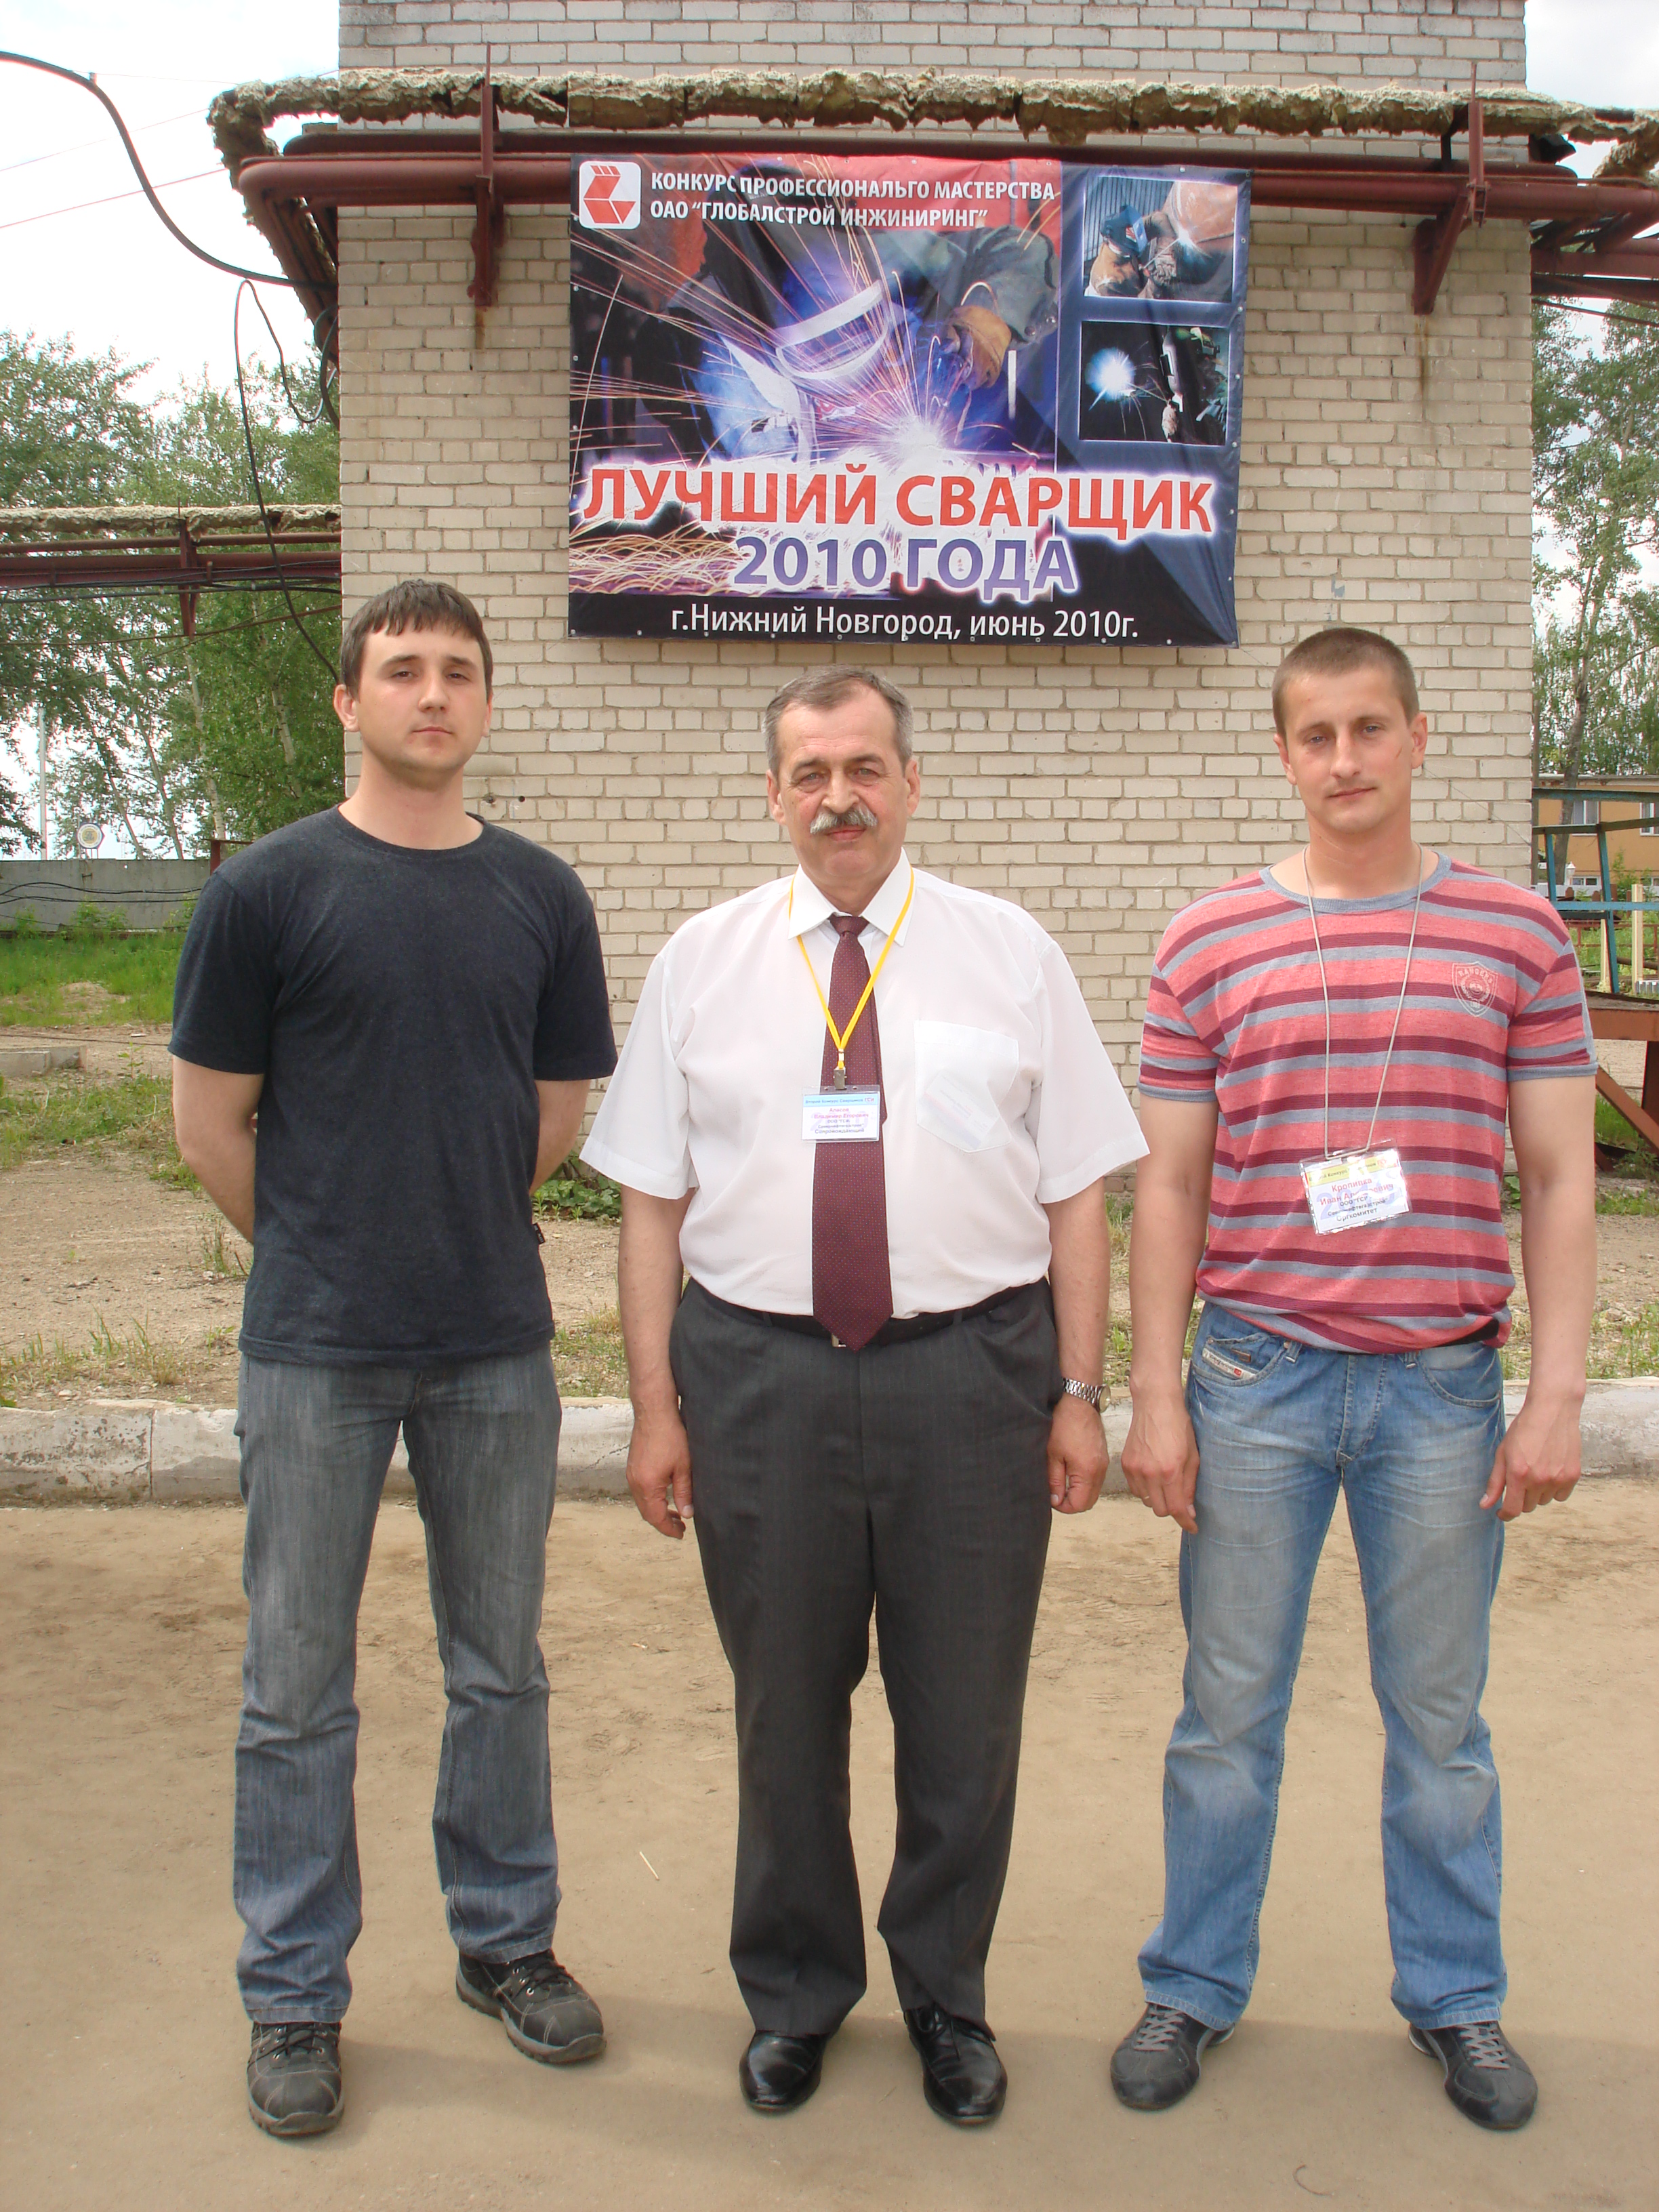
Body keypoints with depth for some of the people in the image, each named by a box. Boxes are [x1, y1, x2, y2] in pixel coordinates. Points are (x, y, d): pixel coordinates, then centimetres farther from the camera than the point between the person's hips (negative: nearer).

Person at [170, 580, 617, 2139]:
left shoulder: (542, 895, 5)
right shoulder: (270, 887, -4)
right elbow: (209, 1117, 0)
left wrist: (455, 1224, 10)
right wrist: (323, 1248, 6)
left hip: (497, 1342, 3)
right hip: (317, 1350, -2)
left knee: (501, 1667, 14)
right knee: (298, 1686, 7)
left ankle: (506, 1942, 32)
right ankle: (293, 1996, 23)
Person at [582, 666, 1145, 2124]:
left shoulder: (1010, 953, 5)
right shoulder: (704, 962, 6)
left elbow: (1078, 1187, 3)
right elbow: (652, 1198, 5)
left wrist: (1080, 1393, -2)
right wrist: (656, 1405, 0)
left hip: (974, 1371, 0)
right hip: (759, 1372, 1)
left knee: (964, 1713, 11)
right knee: (784, 1706, 13)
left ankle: (948, 1997, 34)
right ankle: (796, 1995, 36)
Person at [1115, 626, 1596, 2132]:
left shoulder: (1517, 935, 2)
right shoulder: (1211, 943, 2)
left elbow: (1560, 1180, 3)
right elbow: (1167, 1186, 3)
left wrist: (1558, 1394, -3)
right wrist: (1153, 1394, -1)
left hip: (1443, 1387, 0)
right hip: (1258, 1382, 0)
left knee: (1439, 1718, 13)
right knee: (1229, 1712, 10)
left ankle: (1457, 1998, 32)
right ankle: (1195, 1988, 29)